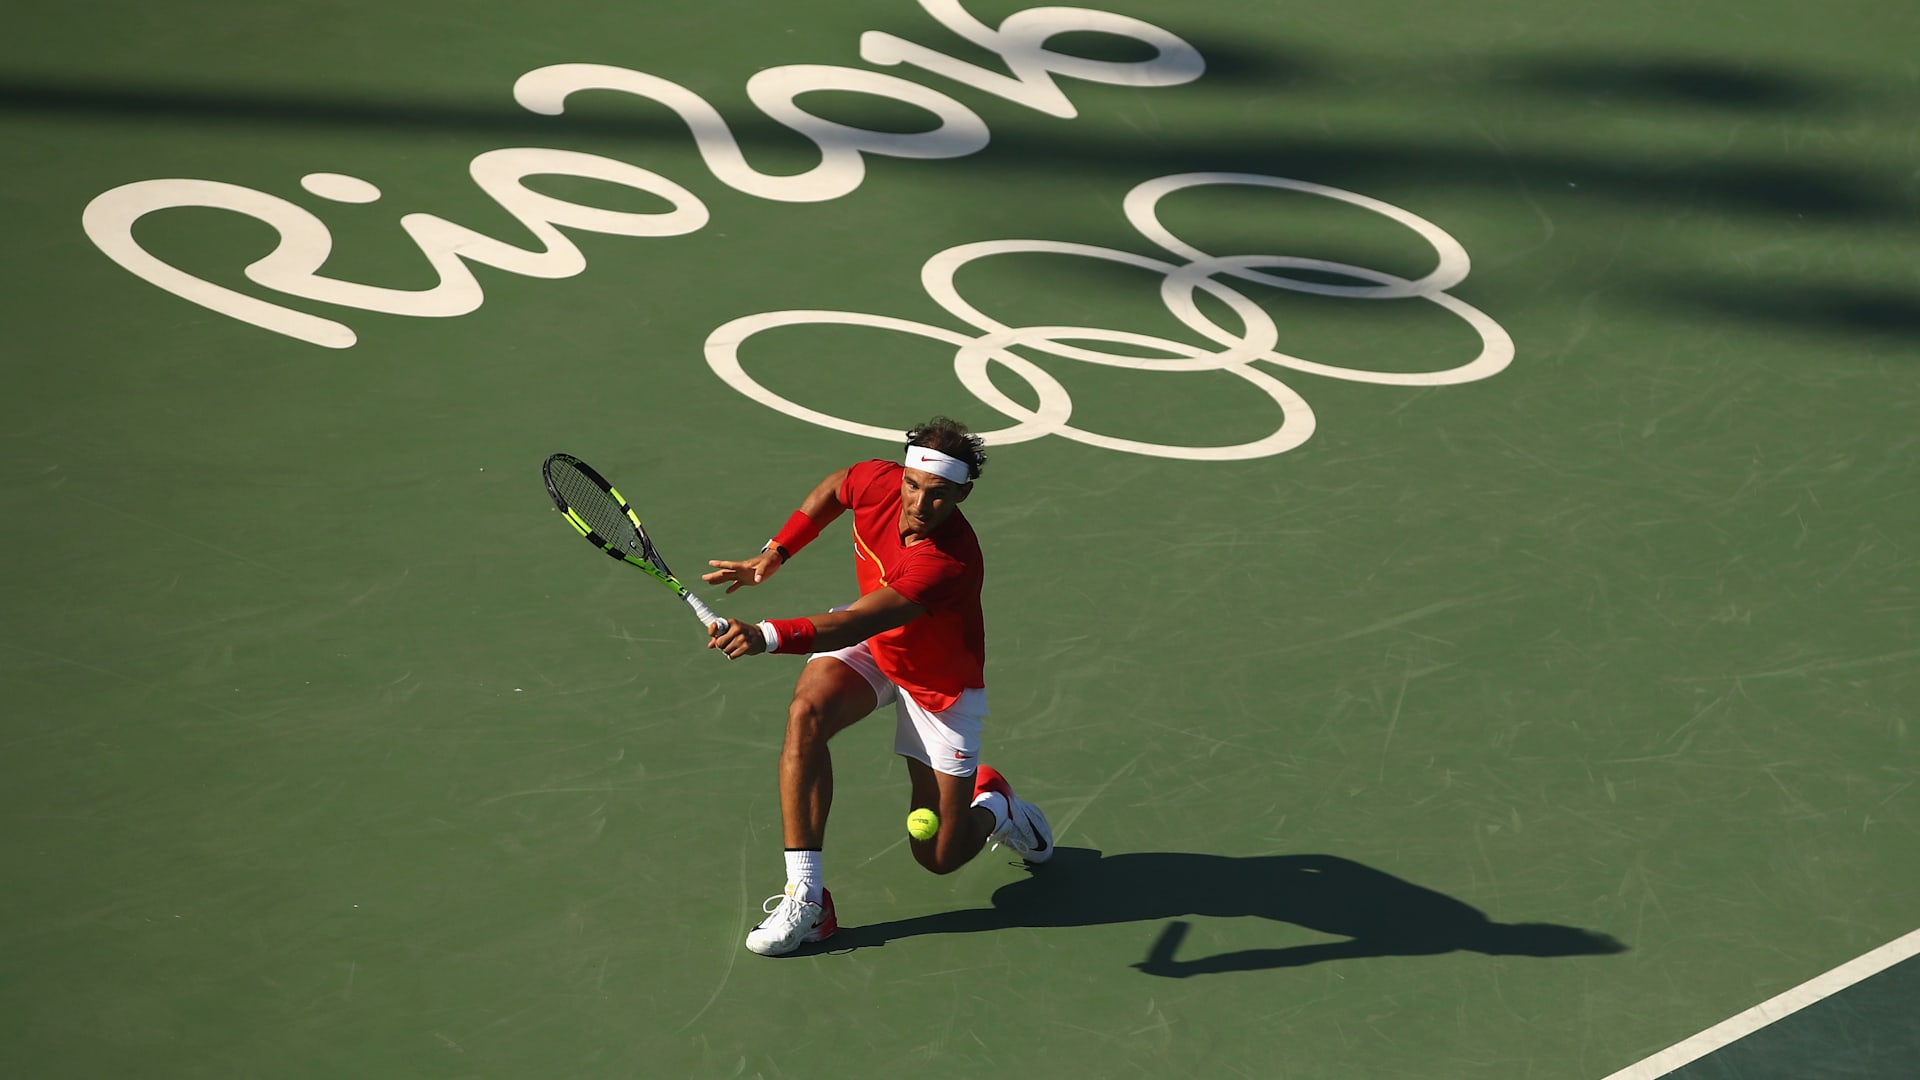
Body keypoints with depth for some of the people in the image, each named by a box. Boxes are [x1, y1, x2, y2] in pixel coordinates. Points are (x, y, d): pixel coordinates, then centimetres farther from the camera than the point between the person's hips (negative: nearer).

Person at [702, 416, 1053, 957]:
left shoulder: (950, 563, -41)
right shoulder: (878, 481, -23)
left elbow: (852, 626, -51)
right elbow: (835, 487, 5)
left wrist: (767, 636, -65)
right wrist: (775, 553, -2)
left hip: (940, 685, -4)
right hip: (869, 650, 4)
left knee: (939, 856, -3)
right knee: (807, 712, -31)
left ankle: (993, 805, 35)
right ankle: (805, 897, -27)